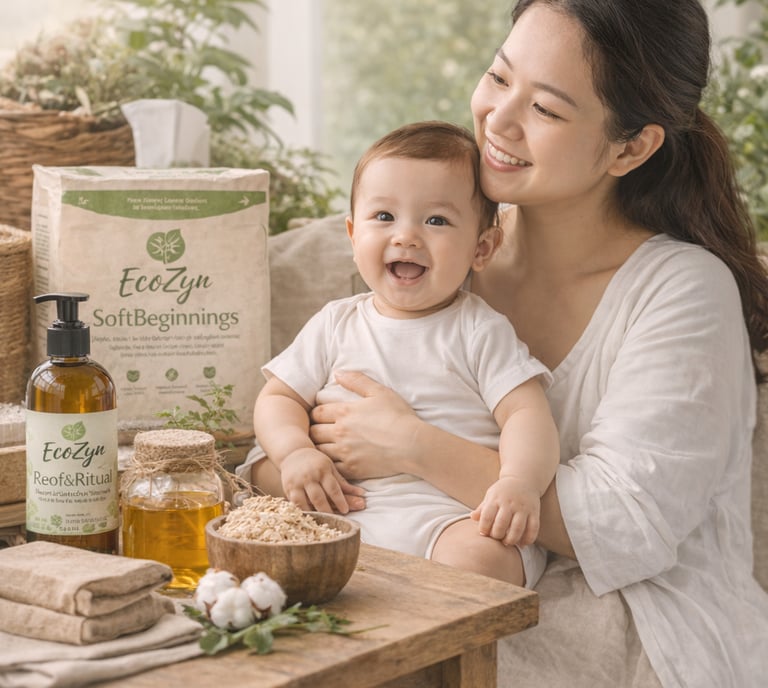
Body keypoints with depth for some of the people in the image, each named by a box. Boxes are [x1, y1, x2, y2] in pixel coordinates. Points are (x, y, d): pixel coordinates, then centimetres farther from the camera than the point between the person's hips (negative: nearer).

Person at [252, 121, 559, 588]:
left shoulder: (480, 331, 6)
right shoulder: (336, 325, 15)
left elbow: (526, 414, -3)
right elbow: (279, 396, 18)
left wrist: (521, 483, -24)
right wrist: (295, 452, -5)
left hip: (453, 516, -3)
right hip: (345, 510, 3)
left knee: (479, 559, -34)